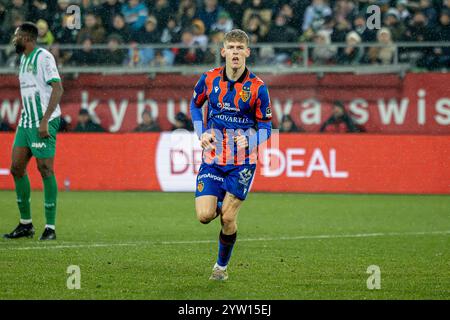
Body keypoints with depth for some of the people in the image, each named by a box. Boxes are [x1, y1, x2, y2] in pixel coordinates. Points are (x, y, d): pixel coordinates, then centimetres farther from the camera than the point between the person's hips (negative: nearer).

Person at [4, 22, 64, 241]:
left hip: (44, 123, -9)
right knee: (16, 168, 4)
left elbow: (57, 89, -16)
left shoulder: (43, 57, -9)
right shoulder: (23, 59, 18)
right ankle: (26, 224, 12)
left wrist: (45, 121, -21)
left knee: (45, 169, -9)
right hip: (26, 122, 9)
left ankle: (50, 227, -6)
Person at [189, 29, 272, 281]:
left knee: (228, 219, -6)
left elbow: (265, 128, -1)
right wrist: (201, 133, 2)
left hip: (242, 162, -2)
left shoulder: (258, 87, -8)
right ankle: (218, 205, 27)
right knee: (204, 216, -10)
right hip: (212, 158, 2)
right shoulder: (209, 79, -1)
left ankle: (222, 265, 17)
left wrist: (249, 142, -22)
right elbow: (196, 104, 18)